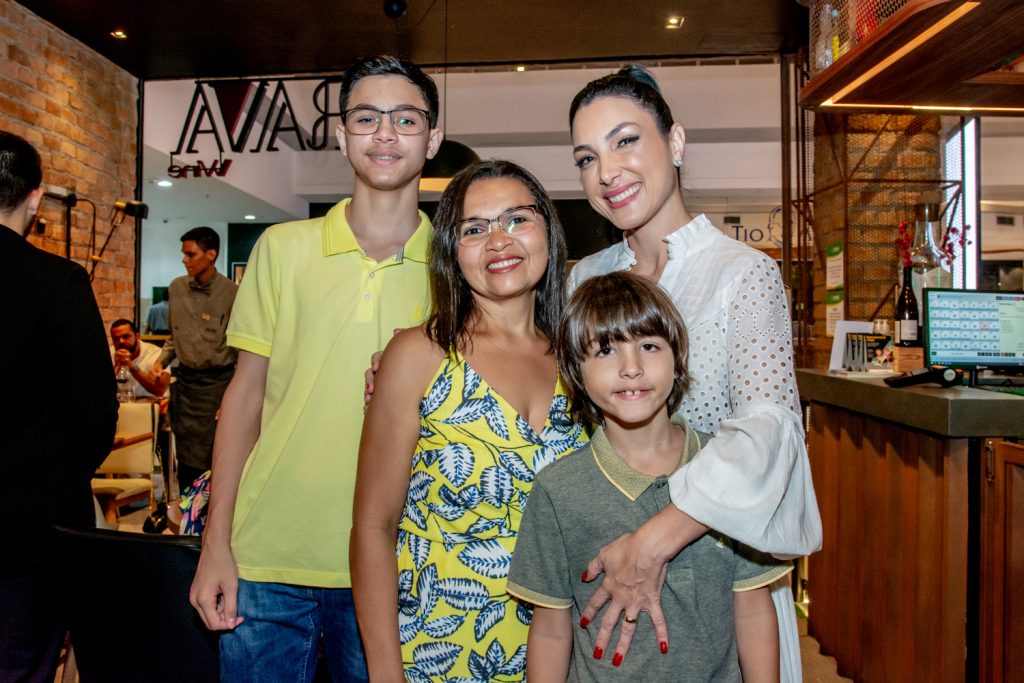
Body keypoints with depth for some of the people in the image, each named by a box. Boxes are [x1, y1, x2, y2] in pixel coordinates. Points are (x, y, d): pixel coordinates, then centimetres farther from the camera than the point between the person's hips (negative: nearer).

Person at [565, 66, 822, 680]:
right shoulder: (585, 278, 3)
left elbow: (768, 427, -24)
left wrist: (652, 544, -32)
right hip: (602, 556, 4)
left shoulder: (744, 271, -12)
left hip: (714, 555, -3)